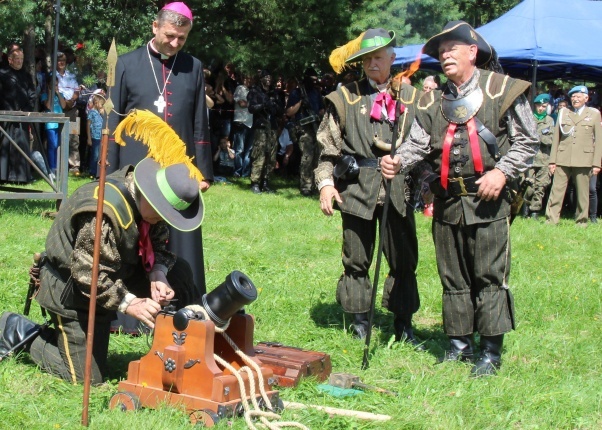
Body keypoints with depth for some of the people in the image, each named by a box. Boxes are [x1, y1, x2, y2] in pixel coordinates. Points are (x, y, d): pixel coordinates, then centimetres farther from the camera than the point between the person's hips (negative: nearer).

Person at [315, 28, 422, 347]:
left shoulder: (411, 97, 9)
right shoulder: (346, 97, 5)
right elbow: (328, 144, 4)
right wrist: (326, 182, -6)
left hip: (398, 189, 1)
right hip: (356, 186, -1)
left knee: (403, 258, 6)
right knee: (356, 259, 6)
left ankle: (403, 324, 18)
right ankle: (360, 320, 19)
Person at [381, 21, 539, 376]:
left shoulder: (502, 89, -2)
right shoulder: (433, 101, 12)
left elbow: (528, 140, -1)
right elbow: (418, 143, 3)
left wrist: (503, 171, -14)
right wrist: (398, 161, -17)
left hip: (488, 200, -5)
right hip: (448, 203, 5)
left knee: (490, 276, -3)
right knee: (453, 277, 11)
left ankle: (491, 351, 6)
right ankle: (460, 344, 22)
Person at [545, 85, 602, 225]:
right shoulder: (563, 113, 14)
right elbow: (556, 137, 12)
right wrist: (552, 160, 5)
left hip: (583, 160, -1)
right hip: (563, 159, 1)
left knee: (582, 193, 2)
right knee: (556, 191, -4)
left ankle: (581, 222, 11)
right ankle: (551, 220, -2)